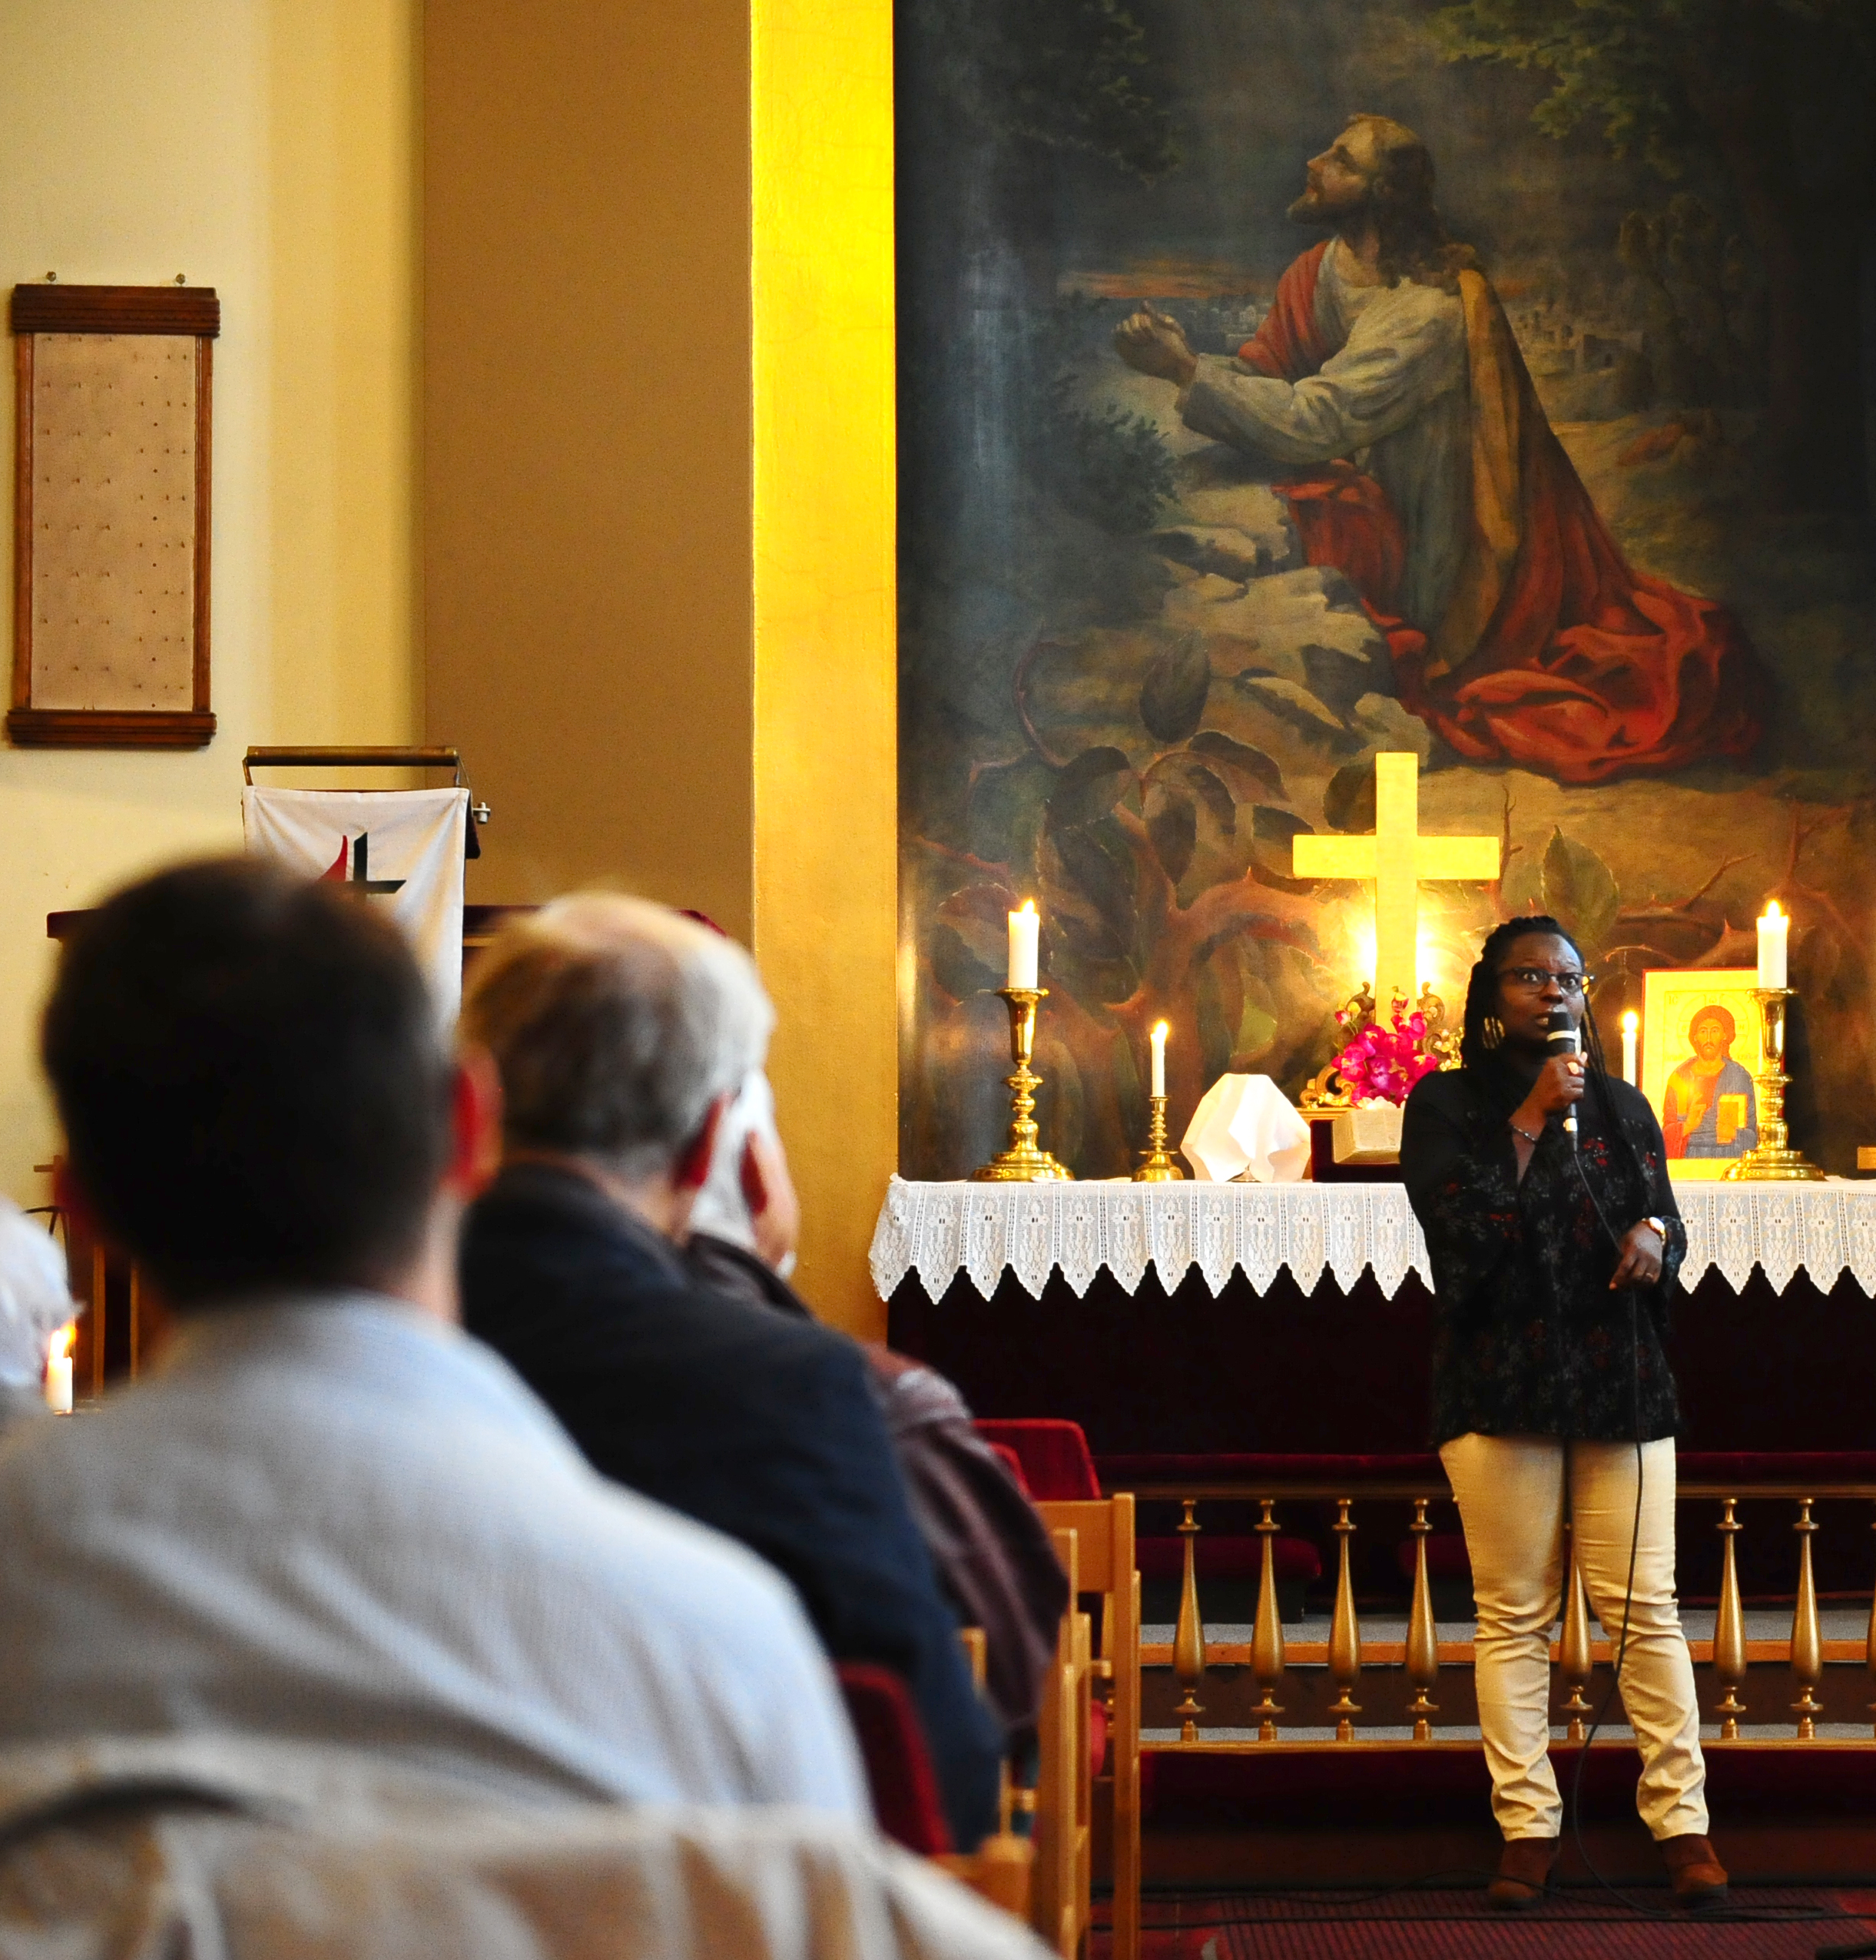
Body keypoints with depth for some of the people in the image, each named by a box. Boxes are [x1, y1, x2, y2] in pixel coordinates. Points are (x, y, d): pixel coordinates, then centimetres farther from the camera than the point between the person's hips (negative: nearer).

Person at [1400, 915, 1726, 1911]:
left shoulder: (1621, 1106, 14)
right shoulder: (1445, 1105, 3)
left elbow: (1666, 1217, 17)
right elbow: (1459, 1229, -9)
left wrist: (1654, 1235, -7)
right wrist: (1530, 1118, -12)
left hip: (1619, 1382, 2)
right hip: (1497, 1389, -2)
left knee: (1645, 1608, -3)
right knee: (1514, 1615, -1)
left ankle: (1682, 1824, 0)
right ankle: (1527, 1829, 4)